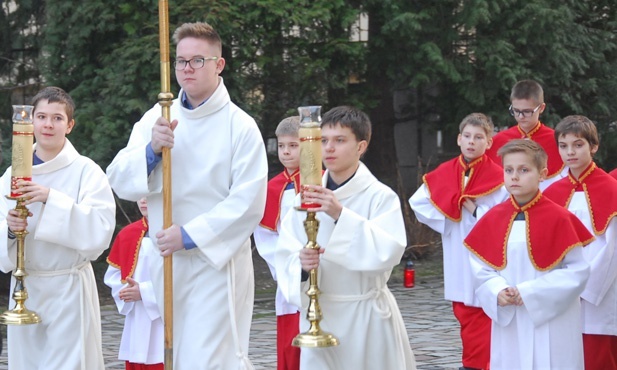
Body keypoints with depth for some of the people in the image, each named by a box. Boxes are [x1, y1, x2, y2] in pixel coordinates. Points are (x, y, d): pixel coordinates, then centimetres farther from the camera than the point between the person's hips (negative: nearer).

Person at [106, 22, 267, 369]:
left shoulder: (240, 126, -8)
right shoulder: (157, 118, 6)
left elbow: (248, 204, -14)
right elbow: (120, 181, -1)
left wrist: (190, 235, -17)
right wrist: (151, 149, -19)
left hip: (216, 259, -5)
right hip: (166, 260, 5)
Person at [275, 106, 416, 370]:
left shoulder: (380, 197, -8)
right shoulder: (307, 198, 4)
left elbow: (388, 251, -22)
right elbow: (286, 255, 0)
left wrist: (340, 215, -30)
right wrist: (301, 265, -23)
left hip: (367, 315, -3)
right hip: (319, 312, 3)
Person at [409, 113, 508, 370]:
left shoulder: (497, 177, -8)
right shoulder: (444, 173, 5)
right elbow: (418, 203, 9)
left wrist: (477, 211, -19)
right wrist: (444, 219, -1)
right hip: (456, 259, 5)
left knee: (480, 317, -4)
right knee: (464, 314, 11)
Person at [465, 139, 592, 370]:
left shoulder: (558, 218, -9)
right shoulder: (493, 219, 4)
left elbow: (578, 270, -10)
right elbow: (480, 267, 8)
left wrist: (530, 293, -15)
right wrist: (498, 292, -12)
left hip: (551, 326, -4)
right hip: (508, 324, 4)